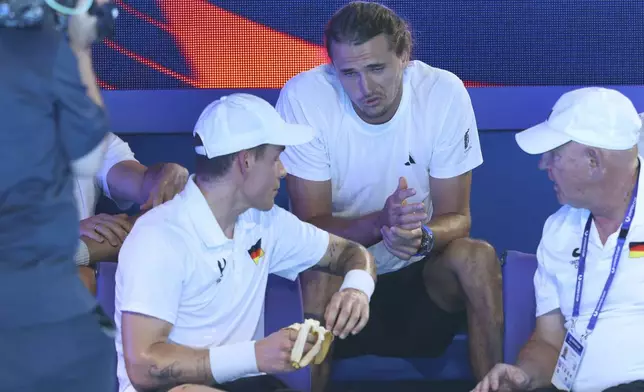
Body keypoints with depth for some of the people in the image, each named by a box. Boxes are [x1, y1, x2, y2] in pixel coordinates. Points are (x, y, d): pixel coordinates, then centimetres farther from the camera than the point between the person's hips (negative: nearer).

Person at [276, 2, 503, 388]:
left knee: (477, 256, -27)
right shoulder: (302, 97, -18)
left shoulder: (445, 92, -14)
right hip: (342, 279, -1)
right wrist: (381, 223, -36)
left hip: (421, 277, 2)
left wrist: (422, 236, -35)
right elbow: (309, 226, -16)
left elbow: (456, 218, -10)